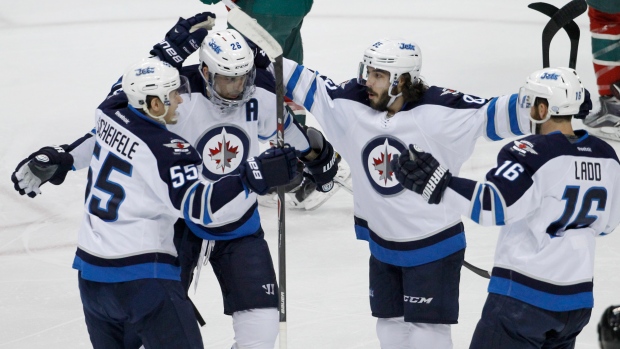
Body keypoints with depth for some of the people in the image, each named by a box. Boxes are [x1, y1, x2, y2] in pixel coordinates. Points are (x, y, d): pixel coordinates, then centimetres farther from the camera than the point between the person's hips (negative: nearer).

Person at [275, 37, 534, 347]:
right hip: (383, 244, 6)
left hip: (434, 245, -6)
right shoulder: (351, 104, -8)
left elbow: (493, 115, -27)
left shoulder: (439, 110, -22)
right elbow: (305, 84, 3)